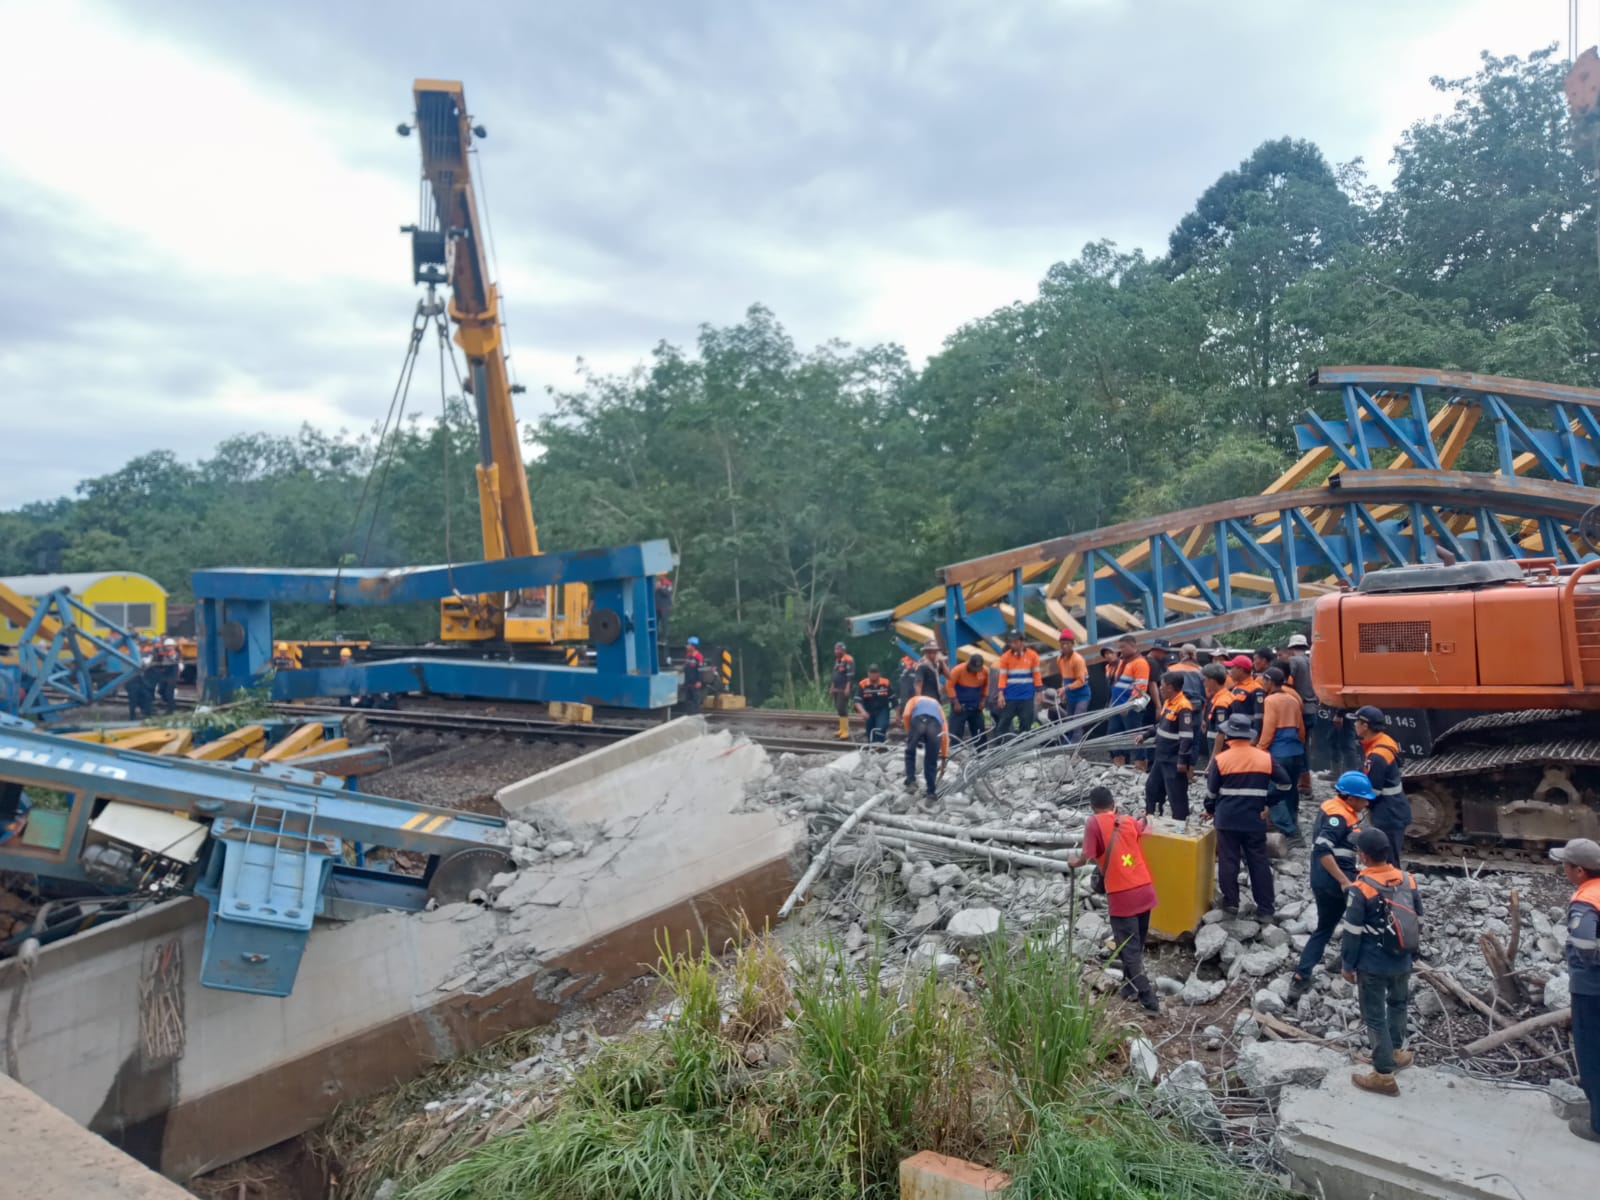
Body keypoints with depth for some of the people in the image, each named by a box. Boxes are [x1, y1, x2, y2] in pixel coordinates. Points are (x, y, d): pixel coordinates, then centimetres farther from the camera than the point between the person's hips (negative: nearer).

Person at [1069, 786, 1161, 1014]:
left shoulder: (1095, 822, -6)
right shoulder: (1129, 821, 11)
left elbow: (1088, 857, -14)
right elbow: (1141, 826, 35)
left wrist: (1074, 862, 7)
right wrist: (1143, 818, 58)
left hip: (1122, 897, -6)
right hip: (1145, 891, 6)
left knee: (1129, 950, 4)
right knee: (1137, 946, 21)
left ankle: (1149, 1000, 2)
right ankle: (1130, 987, 36)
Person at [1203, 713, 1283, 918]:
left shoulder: (1221, 760, -8)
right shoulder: (1265, 758, -1)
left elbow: (1211, 790, -1)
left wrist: (1210, 810, 16)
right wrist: (1270, 803, 17)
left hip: (1227, 818, -2)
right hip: (1255, 819, 2)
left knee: (1228, 860, 7)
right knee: (1259, 862, 9)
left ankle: (1231, 902, 13)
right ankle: (1266, 906, 13)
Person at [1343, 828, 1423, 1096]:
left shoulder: (1361, 889, -22)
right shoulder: (1408, 880, -5)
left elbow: (1352, 933, -16)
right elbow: (1419, 921, 6)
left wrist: (1348, 965, -3)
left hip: (1372, 965, -6)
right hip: (1402, 961, 6)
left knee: (1375, 1017, 7)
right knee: (1398, 1003, 29)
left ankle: (1384, 1075, 14)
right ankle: (1396, 1052, 45)